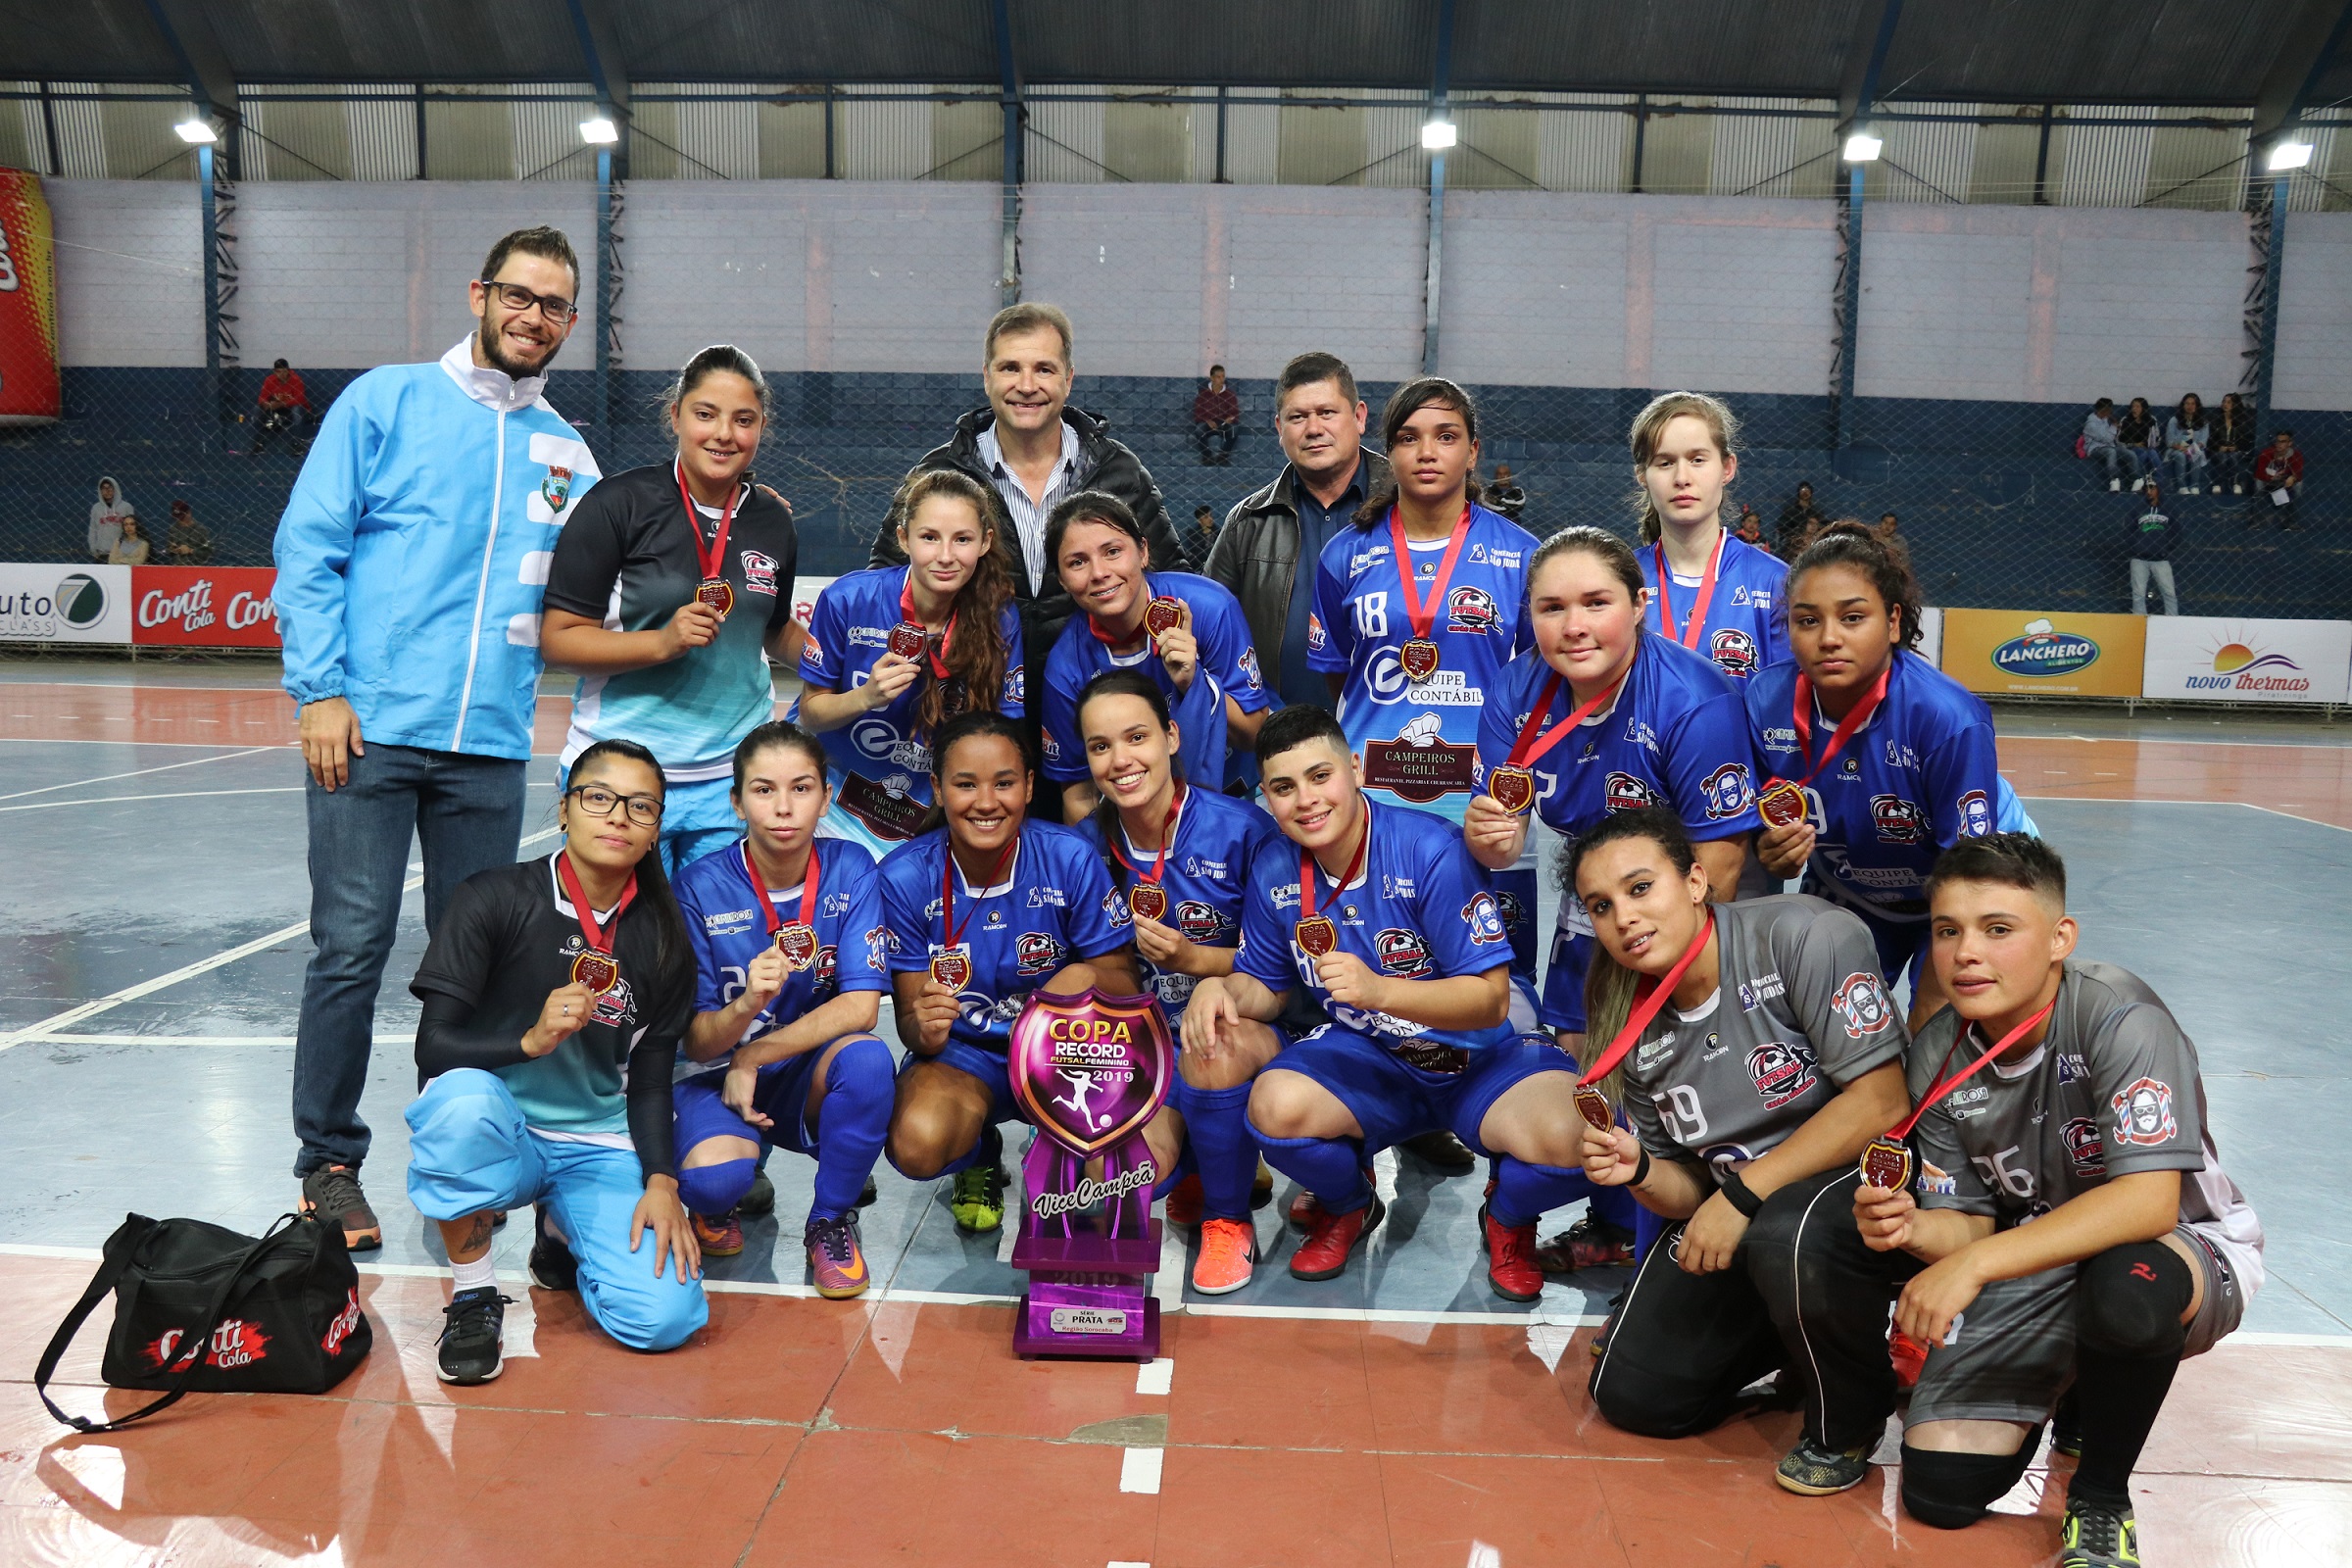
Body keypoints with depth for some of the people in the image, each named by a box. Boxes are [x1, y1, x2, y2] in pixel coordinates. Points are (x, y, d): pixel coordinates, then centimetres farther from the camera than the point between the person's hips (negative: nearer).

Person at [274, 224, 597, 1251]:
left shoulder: (566, 453, 15)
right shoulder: (386, 402, 4)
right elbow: (308, 546, 0)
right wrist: (323, 690, -8)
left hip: (491, 744, 3)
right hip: (371, 730, -3)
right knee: (352, 949, -2)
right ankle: (328, 1161, 12)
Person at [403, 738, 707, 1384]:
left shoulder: (663, 940, 1)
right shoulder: (493, 900, -8)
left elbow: (648, 1082, 4)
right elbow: (434, 1046, -11)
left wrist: (661, 1182, -12)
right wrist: (531, 1041, -28)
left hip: (600, 1150, 3)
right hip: (498, 1134, -2)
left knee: (664, 1318, -20)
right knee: (462, 1097, -39)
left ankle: (562, 1232, 16)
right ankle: (473, 1294, -12)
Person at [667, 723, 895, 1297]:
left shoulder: (850, 869, -10)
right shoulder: (700, 888, -12)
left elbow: (860, 1007, -15)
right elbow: (697, 1042, -12)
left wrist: (753, 1057, -18)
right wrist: (747, 1004, -34)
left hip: (811, 1078, 1)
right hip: (717, 1077, -1)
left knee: (866, 1057, -33)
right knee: (713, 1176, -33)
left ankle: (831, 1222, -7)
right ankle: (715, 1204, 9)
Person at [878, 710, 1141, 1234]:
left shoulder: (1070, 858, -16)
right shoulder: (905, 876, -14)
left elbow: (1127, 985, -8)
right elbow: (909, 1015, -8)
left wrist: (1089, 977, -32)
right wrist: (923, 1028, -33)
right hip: (961, 1053, 1)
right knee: (916, 1146, -34)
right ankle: (979, 1156, 7)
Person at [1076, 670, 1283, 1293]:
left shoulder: (1242, 829, -17)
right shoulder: (1089, 845, -4)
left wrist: (1193, 959, -23)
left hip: (1247, 1027, -3)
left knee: (1211, 1049, -39)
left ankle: (1229, 1219, -11)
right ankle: (1207, 1169, 15)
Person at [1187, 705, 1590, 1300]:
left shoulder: (1430, 849, -22)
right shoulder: (1273, 871, -6)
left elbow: (1492, 999, -22)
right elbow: (1264, 987, 8)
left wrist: (1379, 990, -39)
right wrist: (1221, 987, -17)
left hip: (1481, 1056, -3)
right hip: (1366, 1057, 3)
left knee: (1568, 1140, -33)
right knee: (1276, 1107, -28)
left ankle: (1507, 1220, 8)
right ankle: (1347, 1207, 9)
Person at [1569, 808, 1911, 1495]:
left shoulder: (1803, 935, -21)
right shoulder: (1637, 1032, -3)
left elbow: (1882, 1101, -24)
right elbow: (1688, 1191, 4)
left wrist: (1741, 1194, -25)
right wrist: (1640, 1173, -20)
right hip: (1736, 1215, 6)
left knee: (1783, 1236, -39)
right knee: (1631, 1395, -1)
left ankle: (1847, 1425, -7)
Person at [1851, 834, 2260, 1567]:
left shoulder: (2120, 1017, -25)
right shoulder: (1937, 1055, -9)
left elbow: (2148, 1202, -34)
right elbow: (1969, 1224, -4)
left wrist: (1977, 1262, -40)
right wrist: (1914, 1230, -29)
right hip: (2031, 1267, 4)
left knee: (2126, 1286, -43)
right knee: (1940, 1491, -9)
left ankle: (2100, 1502, -11)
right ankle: (2069, 1388, 25)